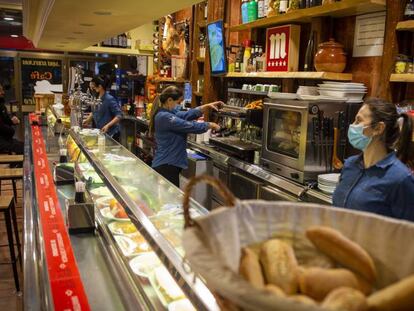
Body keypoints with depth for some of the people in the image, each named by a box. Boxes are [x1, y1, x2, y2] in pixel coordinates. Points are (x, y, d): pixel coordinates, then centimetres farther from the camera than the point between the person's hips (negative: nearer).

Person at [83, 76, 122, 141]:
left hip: (111, 134, -7)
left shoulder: (109, 99, -17)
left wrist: (108, 125, -30)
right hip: (100, 133, 7)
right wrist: (87, 120, 8)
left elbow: (119, 115, -21)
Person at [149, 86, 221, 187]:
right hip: (166, 166, -10)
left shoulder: (167, 113, 11)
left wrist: (207, 106, 4)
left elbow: (187, 115, 11)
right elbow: (190, 126, -18)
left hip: (168, 163, 10)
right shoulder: (165, 117, -20)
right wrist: (210, 125, -3)